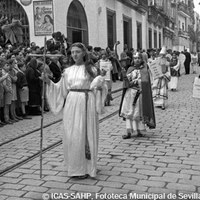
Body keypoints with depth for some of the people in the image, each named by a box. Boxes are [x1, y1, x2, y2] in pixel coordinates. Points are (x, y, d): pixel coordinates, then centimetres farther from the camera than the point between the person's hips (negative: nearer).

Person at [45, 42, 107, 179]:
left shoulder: (91, 69, 1)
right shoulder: (68, 71, 11)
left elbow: (101, 87, 3)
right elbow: (61, 89, 13)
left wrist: (100, 87, -19)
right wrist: (49, 82, 0)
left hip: (86, 103, -3)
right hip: (71, 103, 3)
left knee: (85, 134, 1)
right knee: (71, 135, 5)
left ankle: (86, 168, 13)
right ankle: (74, 167, 18)